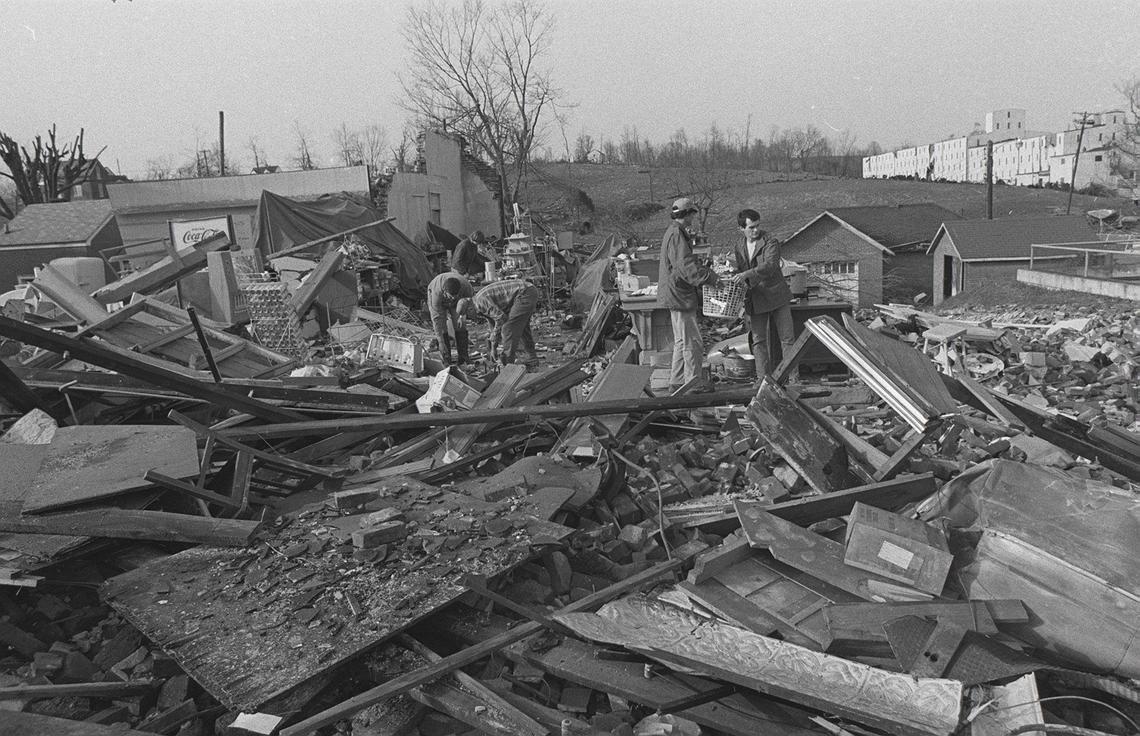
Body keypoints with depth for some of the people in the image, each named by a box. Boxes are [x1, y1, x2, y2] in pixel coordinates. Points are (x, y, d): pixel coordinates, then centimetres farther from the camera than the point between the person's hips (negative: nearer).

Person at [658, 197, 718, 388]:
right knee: (692, 343, -6)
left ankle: (677, 383, 25)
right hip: (678, 295, -11)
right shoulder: (676, 235, -18)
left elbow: (690, 261, 20)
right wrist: (711, 278, -28)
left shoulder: (673, 232, 16)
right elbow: (687, 267, -28)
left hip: (677, 295, 11)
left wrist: (711, 272, 12)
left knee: (681, 341, 18)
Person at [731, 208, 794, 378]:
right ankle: (763, 379, 7)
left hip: (776, 297, -4)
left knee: (787, 338, 0)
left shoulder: (771, 243, -9)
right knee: (758, 341, 2)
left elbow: (770, 265, -26)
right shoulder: (739, 247, 9)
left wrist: (746, 274, -38)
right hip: (755, 300, 4)